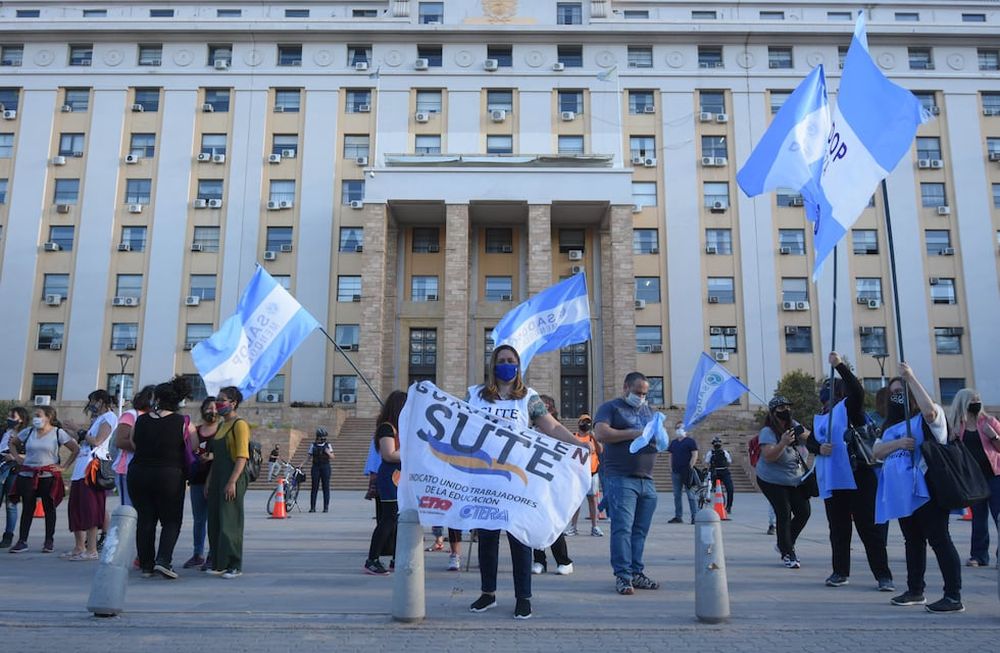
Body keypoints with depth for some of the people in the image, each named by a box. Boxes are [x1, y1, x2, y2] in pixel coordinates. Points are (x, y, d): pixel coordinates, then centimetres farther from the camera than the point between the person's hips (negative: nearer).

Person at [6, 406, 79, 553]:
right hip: (27, 476, 3)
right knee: (27, 508, 5)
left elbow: (76, 449, -5)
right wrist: (17, 458, 8)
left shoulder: (58, 433, -3)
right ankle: (22, 541, 9)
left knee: (49, 508, 3)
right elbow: (12, 443, 22)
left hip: (48, 476, -3)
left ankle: (48, 541, 10)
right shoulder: (29, 431, 7)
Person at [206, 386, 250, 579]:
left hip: (232, 478, -9)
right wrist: (209, 480, 18)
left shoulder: (240, 424, -9)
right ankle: (218, 564, 17)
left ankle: (234, 566, -1)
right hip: (217, 478, 9)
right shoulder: (221, 426, 18)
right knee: (215, 522, 9)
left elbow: (242, 456, -16)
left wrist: (232, 482, -22)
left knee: (229, 522, -7)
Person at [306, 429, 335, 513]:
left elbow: (332, 457, 0)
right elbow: (309, 457, 9)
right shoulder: (313, 446, 7)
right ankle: (312, 507, 2)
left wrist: (328, 453, -19)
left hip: (325, 468, 0)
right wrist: (309, 459, -12)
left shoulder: (328, 445, 6)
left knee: (326, 487, -1)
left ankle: (326, 507, 3)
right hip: (316, 468, 0)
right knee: (314, 487, -2)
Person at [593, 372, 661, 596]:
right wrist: (634, 434, -13)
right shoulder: (611, 407, 4)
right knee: (622, 527, -9)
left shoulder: (647, 411, 24)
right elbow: (600, 433, -11)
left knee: (640, 530, 7)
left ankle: (637, 573, 14)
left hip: (646, 480, 6)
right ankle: (622, 576, -5)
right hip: (620, 478, -6)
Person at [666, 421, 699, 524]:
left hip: (686, 472, -6)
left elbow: (695, 455, -7)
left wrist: (690, 468, -14)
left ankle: (695, 517, -4)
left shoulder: (690, 441, -1)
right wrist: (671, 469, 10)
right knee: (677, 495, 8)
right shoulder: (673, 442, 17)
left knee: (691, 495, -6)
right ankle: (678, 517, 13)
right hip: (675, 472, 6)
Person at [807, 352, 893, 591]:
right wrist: (819, 448, -9)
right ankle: (840, 571, 22)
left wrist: (840, 365, -24)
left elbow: (858, 391, -19)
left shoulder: (849, 408, 0)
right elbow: (809, 441, 13)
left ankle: (883, 575, 3)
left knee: (869, 527, -3)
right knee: (838, 528, 12)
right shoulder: (819, 419, 16)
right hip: (831, 480, 6)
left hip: (858, 475, -6)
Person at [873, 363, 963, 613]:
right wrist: (898, 443, -13)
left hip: (925, 490, -8)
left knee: (939, 540, -7)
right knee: (913, 541, 14)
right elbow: (876, 451, 7)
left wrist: (910, 378, -22)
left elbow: (930, 410, -28)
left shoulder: (928, 418, -1)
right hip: (901, 492, 8)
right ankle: (915, 591, 23)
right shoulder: (892, 425, 19)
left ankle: (954, 597, -5)